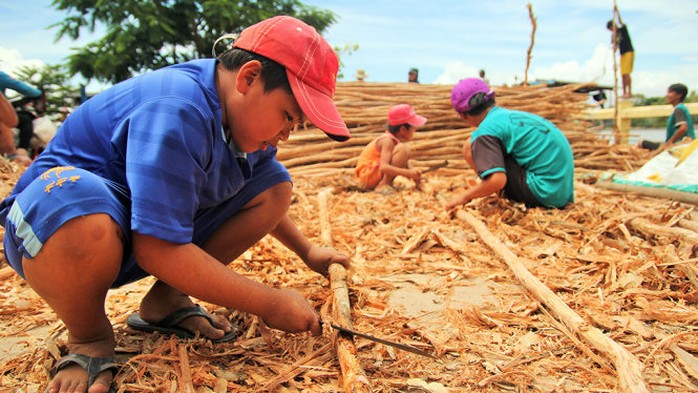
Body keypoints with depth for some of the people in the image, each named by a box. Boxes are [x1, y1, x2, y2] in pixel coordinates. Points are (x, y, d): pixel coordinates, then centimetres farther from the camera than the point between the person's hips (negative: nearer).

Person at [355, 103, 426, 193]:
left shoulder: (395, 139, 8)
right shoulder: (387, 141, -19)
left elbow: (405, 166, 11)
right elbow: (383, 167, -32)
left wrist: (414, 175, -7)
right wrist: (409, 173, -34)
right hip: (368, 176, -10)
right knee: (403, 149, -23)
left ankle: (386, 183, 3)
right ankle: (383, 185, -20)